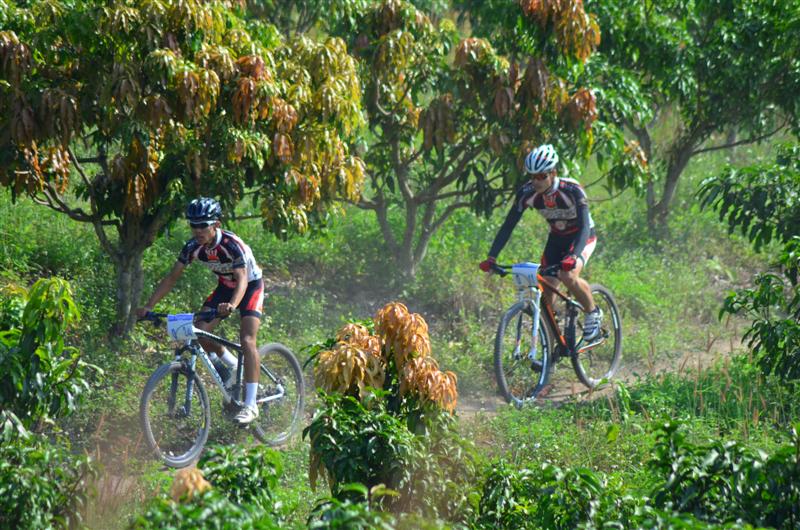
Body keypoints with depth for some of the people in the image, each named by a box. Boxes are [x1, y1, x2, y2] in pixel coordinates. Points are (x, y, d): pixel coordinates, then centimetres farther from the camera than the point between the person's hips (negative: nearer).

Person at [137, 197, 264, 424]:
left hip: (250, 286, -6)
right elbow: (172, 277, -13)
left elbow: (242, 280, -43)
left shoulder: (232, 245, -33)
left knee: (247, 340, -22)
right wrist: (149, 306, -24)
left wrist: (232, 305, -63)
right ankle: (232, 365, 17)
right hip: (225, 286, 6)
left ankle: (250, 405, -22)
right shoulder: (193, 247, -18)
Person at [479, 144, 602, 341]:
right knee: (547, 295, -7)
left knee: (568, 275, -31)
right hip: (556, 238, 5)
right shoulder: (527, 192, -21)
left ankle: (593, 313, -4)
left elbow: (584, 225, -39)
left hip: (582, 237, -5)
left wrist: (574, 256, -56)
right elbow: (508, 225, -18)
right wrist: (491, 257, -29)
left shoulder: (571, 190, -32)